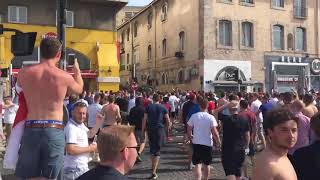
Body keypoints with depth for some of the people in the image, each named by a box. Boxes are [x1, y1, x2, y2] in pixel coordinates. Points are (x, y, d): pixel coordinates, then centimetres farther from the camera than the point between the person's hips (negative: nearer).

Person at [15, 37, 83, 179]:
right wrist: (77, 70, 35)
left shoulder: (24, 73, 0)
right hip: (54, 130, -2)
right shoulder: (64, 77, -6)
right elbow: (79, 89, 16)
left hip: (31, 129, 2)